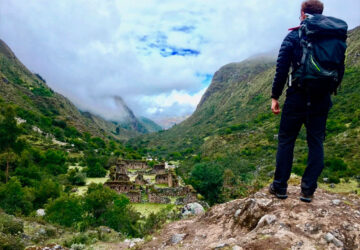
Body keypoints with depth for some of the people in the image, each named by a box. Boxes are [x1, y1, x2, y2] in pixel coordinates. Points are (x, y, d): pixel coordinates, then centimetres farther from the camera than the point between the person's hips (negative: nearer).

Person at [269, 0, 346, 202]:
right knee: (316, 143, 9)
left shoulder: (293, 37, -3)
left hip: (297, 97, -3)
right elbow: (340, 71, 11)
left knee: (286, 141, 6)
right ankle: (308, 190, 13)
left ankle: (280, 187, 11)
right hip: (322, 100, 4)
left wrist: (275, 96, -3)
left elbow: (282, 69, -8)